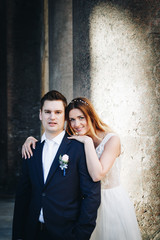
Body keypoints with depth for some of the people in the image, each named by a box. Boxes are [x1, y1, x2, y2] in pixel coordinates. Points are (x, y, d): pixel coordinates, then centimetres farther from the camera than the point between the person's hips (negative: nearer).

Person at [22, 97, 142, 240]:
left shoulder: (112, 139, -18)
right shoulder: (75, 142, -1)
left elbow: (97, 175, -29)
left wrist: (88, 141, -27)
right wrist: (31, 139, -12)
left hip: (113, 203, -5)